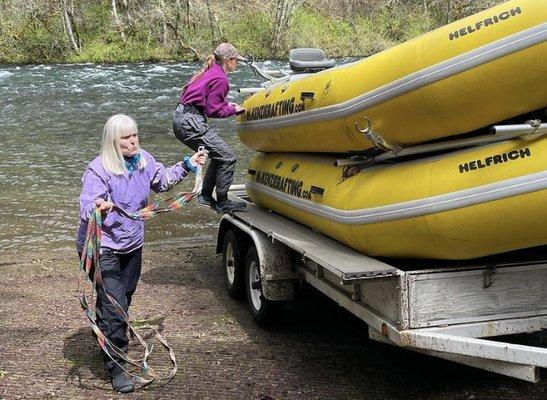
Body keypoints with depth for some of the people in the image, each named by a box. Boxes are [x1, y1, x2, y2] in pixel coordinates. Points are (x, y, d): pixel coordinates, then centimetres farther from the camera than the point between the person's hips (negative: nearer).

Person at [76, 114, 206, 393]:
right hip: (102, 248, -7)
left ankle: (111, 340, 45)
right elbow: (86, 208, -30)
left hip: (132, 246, 7)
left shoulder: (144, 161, 0)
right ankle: (115, 368, -4)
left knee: (123, 300, 20)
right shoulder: (98, 170, -21)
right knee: (114, 306, -12)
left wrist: (187, 166, 19)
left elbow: (162, 180, 21)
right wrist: (98, 207, -51)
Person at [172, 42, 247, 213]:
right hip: (190, 122, -10)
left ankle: (205, 196, 24)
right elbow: (213, 110, -12)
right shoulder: (220, 79, -13)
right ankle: (222, 203, 3)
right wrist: (233, 110, 2)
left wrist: (225, 103, 16)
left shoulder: (208, 71, 16)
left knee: (219, 155, 19)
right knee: (228, 158, -6)